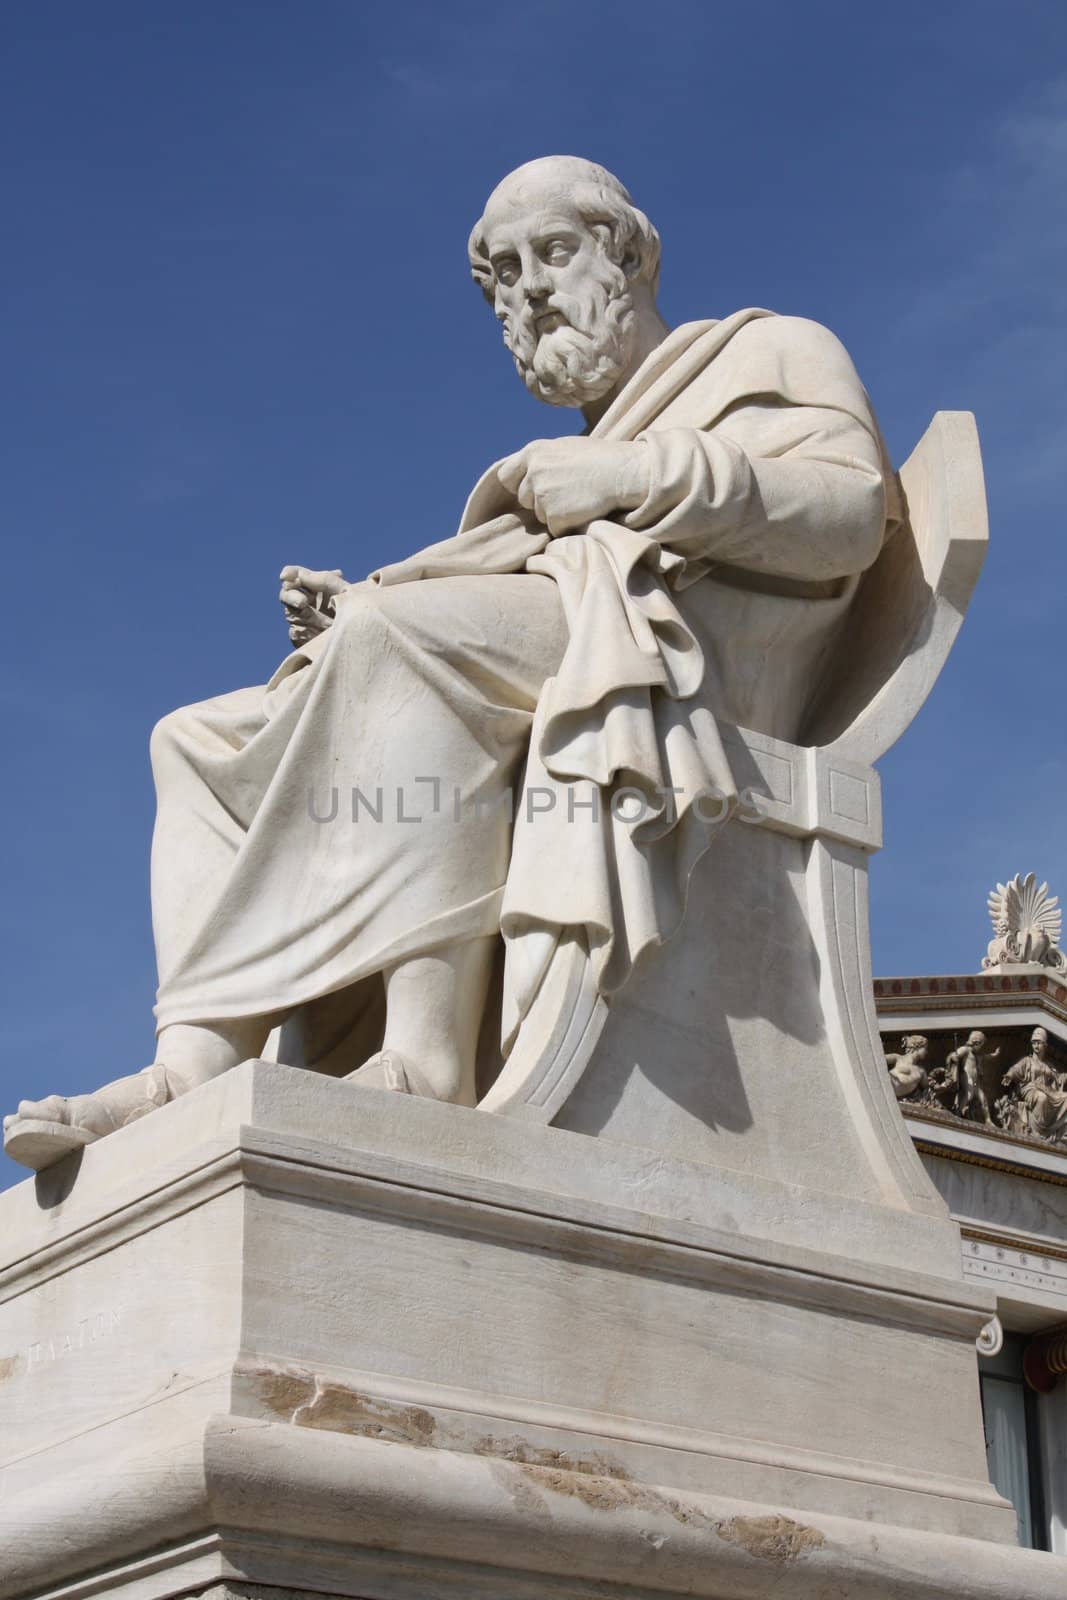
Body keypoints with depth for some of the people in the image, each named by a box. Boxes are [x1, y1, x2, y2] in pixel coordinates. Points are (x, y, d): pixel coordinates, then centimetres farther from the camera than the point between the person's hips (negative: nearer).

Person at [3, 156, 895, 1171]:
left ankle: (427, 1053, -46)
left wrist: (639, 478, -10)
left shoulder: (771, 355, 20)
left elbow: (853, 509, -2)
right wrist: (350, 613, 7)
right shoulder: (575, 457, 38)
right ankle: (199, 1062, -26)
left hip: (678, 646, -8)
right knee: (204, 743, -2)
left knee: (402, 631, -35)